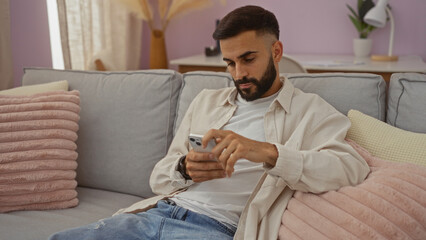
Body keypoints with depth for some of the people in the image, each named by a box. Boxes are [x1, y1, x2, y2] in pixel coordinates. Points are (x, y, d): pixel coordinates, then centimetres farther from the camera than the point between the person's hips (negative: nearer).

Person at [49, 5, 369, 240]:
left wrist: (267, 152, -26)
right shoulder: (206, 101, 21)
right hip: (159, 211, 6)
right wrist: (185, 170, -7)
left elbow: (352, 167, -14)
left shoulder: (310, 112, 6)